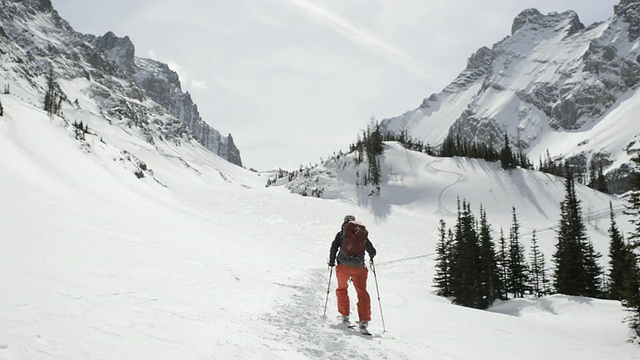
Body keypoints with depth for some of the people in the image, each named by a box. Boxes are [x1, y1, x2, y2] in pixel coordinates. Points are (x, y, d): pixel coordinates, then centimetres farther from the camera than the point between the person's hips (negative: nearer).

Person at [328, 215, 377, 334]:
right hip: (358, 267, 0)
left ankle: (345, 316, 25)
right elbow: (372, 251, 7)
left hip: (343, 266, 0)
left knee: (342, 289, 24)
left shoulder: (340, 234, 5)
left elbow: (334, 248, -4)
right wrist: (371, 257, 29)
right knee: (362, 294, 5)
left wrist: (331, 261, 11)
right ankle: (363, 322, -7)